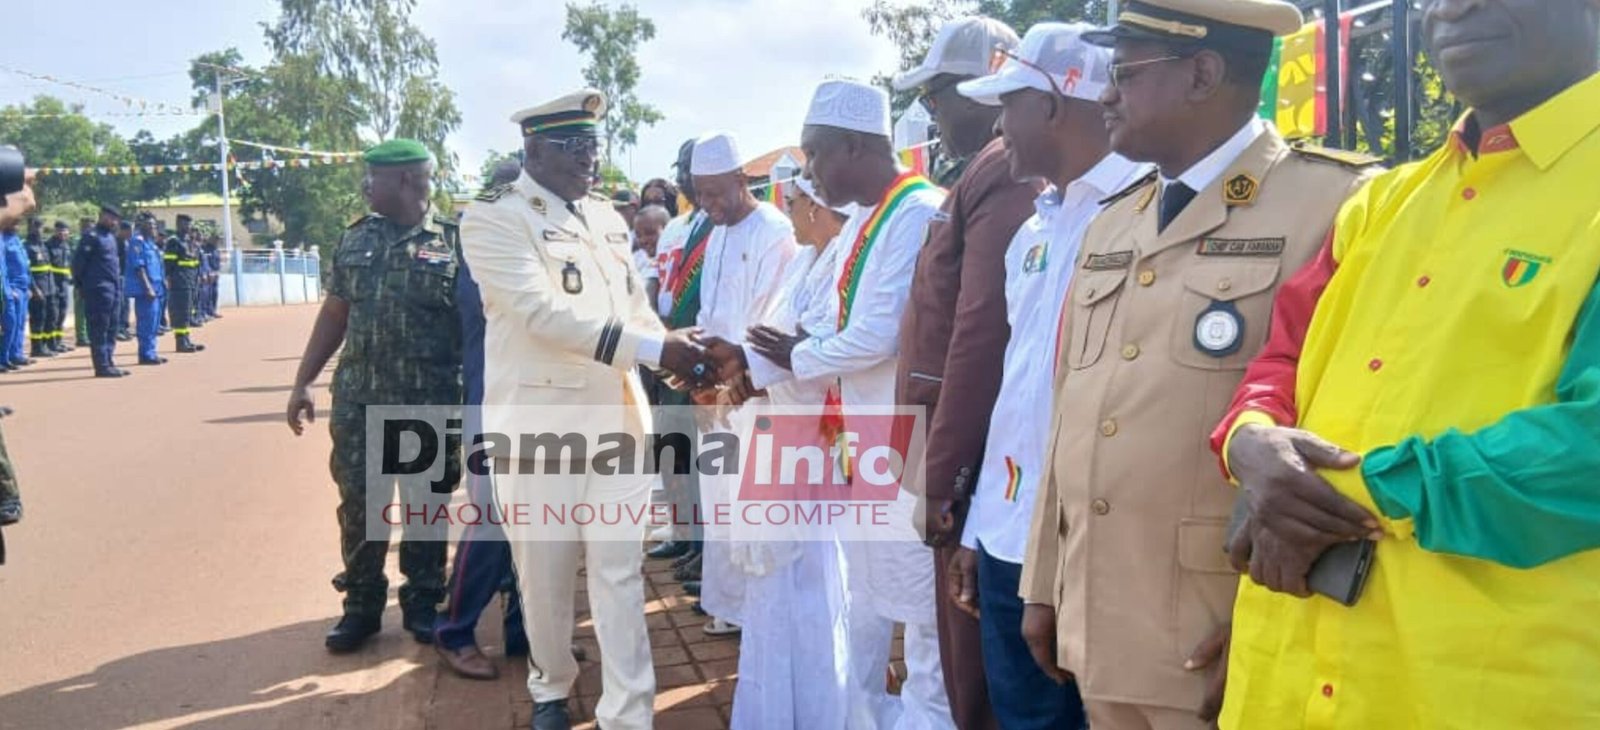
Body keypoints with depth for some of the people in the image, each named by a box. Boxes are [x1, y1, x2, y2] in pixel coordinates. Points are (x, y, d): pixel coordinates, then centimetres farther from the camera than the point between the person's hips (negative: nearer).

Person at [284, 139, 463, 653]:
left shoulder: (454, 241, -5)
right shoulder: (355, 239, 8)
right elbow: (334, 314, 13)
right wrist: (303, 381, 9)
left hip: (430, 404, -3)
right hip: (358, 400, 4)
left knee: (426, 507, 7)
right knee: (358, 505, 9)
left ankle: (423, 604, 23)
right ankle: (361, 604, 23)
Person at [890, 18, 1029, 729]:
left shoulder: (1001, 175, -16)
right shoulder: (978, 172, 15)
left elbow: (981, 336, -24)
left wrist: (940, 476, -20)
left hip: (972, 461, -9)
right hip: (961, 452, 9)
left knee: (978, 664, 3)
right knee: (964, 636, 19)